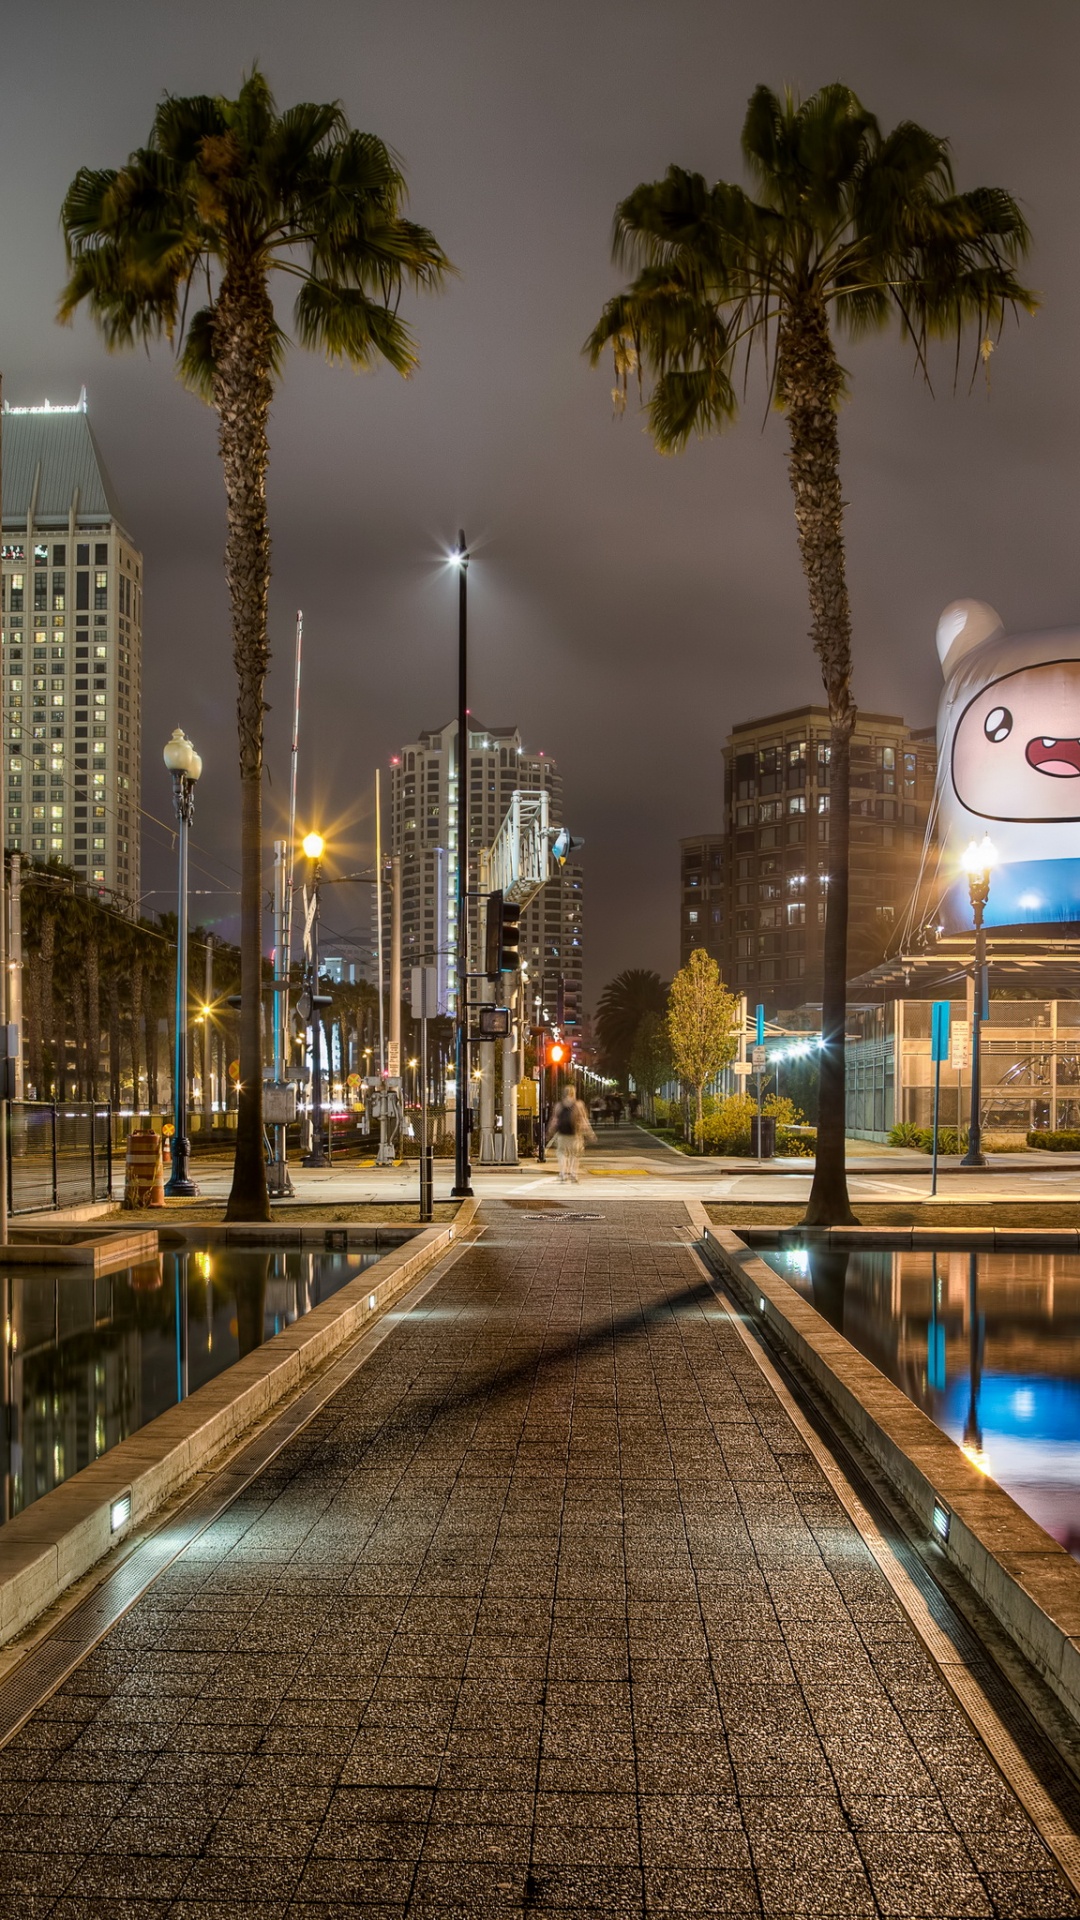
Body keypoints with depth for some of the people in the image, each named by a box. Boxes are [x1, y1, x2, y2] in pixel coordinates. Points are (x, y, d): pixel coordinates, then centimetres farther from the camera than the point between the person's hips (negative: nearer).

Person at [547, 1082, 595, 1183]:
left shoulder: (559, 1105, 3)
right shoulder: (579, 1105, -2)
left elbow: (554, 1120, 5)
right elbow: (584, 1120, -2)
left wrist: (550, 1133, 15)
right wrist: (590, 1133, 4)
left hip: (561, 1134, 1)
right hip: (575, 1134, -1)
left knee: (562, 1154, 10)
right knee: (575, 1155, 10)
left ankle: (563, 1175, -2)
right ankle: (573, 1175, 4)